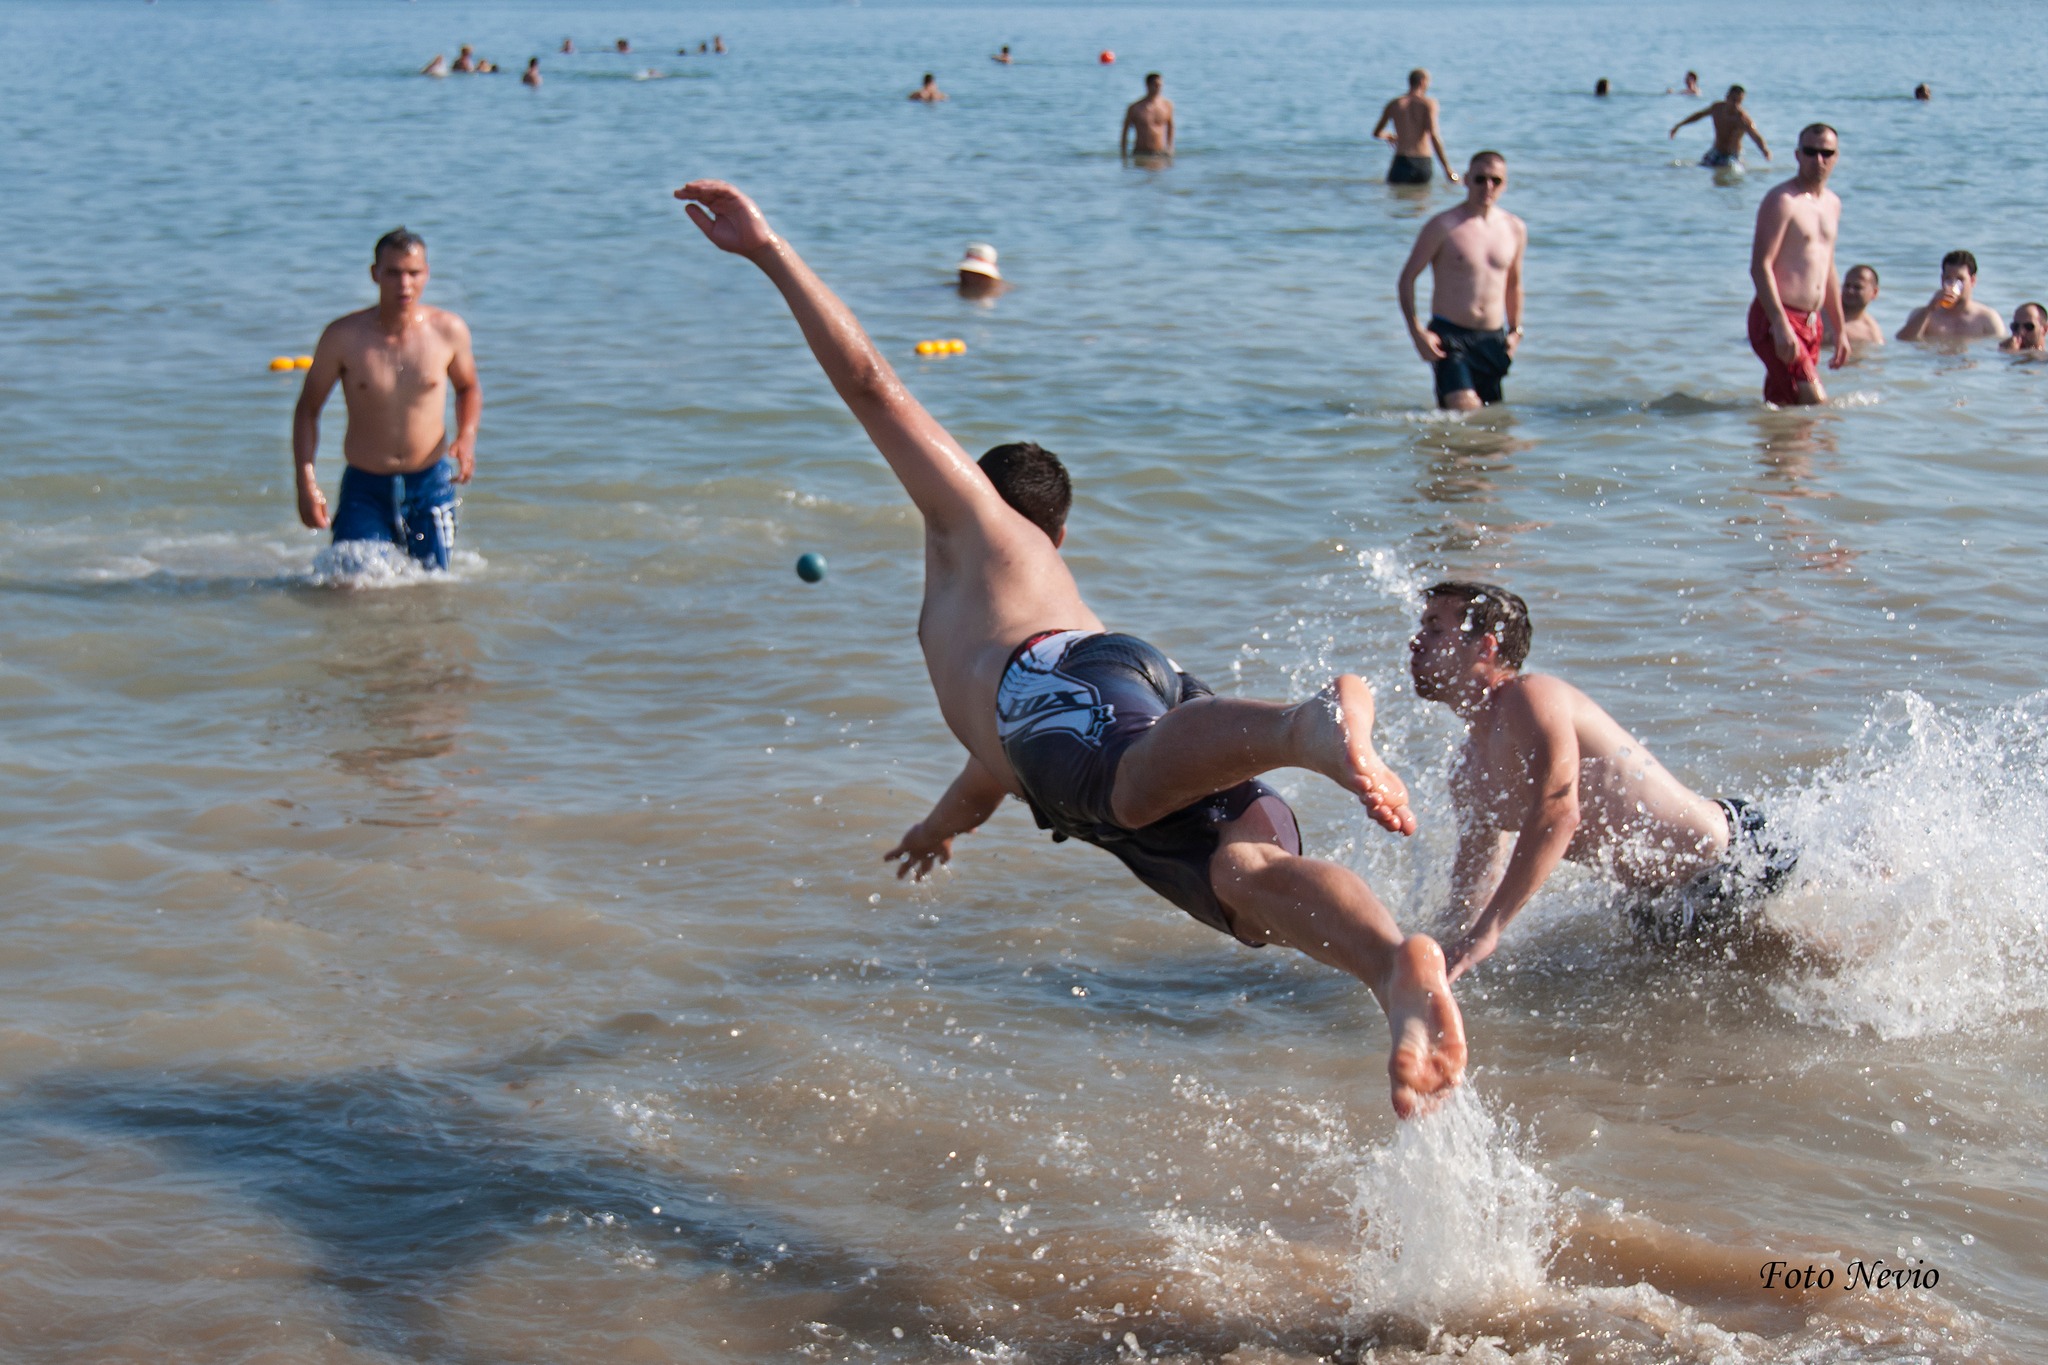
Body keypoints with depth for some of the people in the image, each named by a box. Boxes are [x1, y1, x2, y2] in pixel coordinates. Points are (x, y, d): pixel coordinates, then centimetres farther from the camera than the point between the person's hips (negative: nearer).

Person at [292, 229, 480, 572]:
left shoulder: (449, 331, -4)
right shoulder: (343, 337, -9)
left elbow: (468, 388, 15)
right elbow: (308, 408, 1)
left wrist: (467, 438, -5)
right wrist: (306, 483, -9)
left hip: (430, 485, 1)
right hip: (364, 489, -1)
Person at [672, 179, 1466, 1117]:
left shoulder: (971, 509, 38)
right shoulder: (1057, 579, 54)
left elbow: (871, 382, 25)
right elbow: (997, 761, 71)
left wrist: (770, 252, 27)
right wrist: (942, 824, 90)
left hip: (1069, 679, -5)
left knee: (1139, 779, -40)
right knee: (1249, 874, -25)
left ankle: (1316, 722, -70)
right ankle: (1400, 968, -56)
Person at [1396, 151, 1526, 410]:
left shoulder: (1515, 229, 8)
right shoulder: (1443, 226, -6)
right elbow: (1408, 277, -3)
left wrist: (1516, 330, 12)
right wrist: (1416, 331, -13)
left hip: (1493, 340, 5)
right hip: (1449, 336, -5)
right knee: (1464, 411, -22)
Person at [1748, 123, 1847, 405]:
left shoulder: (1832, 204, 17)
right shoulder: (1782, 200, -10)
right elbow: (1760, 267, -17)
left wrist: (1839, 330, 23)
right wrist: (1780, 325, -26)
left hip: (1811, 322, 8)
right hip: (1776, 319, -8)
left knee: (1782, 406, 7)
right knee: (1815, 402, -17)